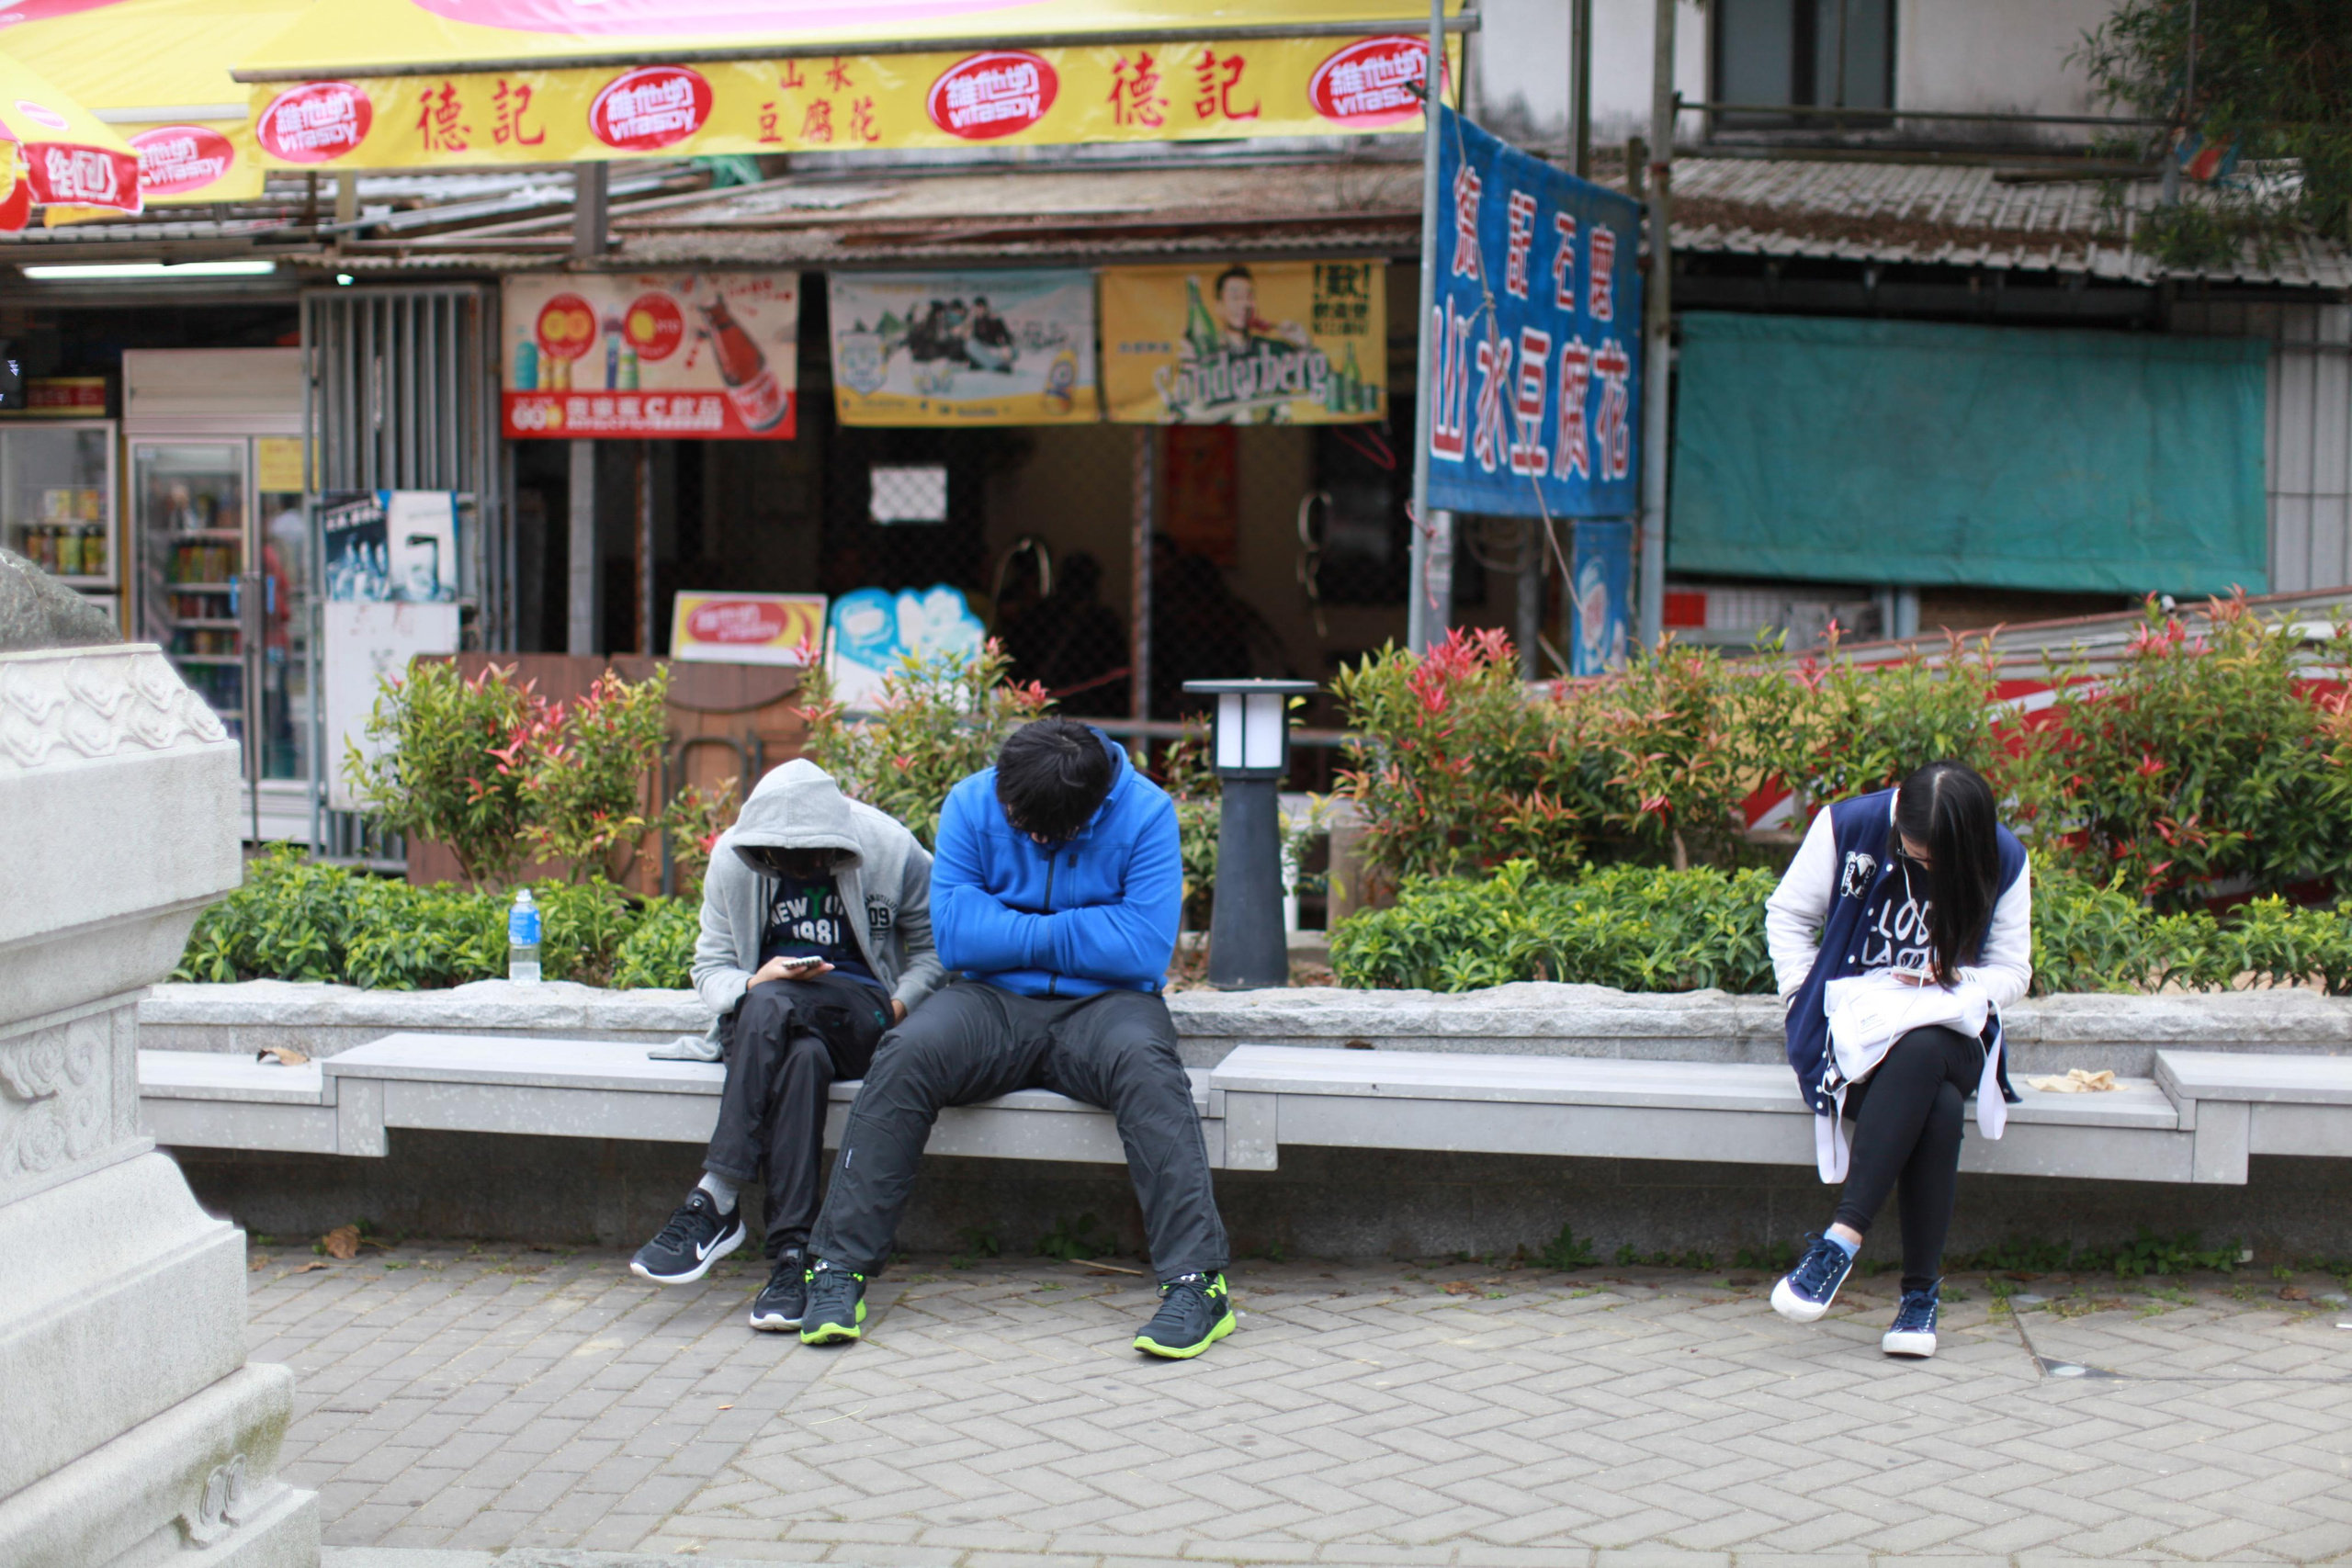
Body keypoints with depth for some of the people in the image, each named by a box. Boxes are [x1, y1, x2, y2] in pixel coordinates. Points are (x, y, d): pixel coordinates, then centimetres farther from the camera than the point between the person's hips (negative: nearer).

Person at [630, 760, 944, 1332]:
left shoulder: (890, 850, -4)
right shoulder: (732, 857, 0)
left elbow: (936, 946, 7)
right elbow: (710, 968, 3)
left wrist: (898, 1006, -11)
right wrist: (753, 984, -20)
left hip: (860, 1012, -1)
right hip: (760, 1020, 1)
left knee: (771, 1006, -36)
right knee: (803, 1057, -38)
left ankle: (715, 1203, -35)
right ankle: (791, 1254, -39)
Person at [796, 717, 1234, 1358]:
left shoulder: (1145, 812, -7)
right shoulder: (971, 803, 0)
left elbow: (1146, 946, -16)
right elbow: (954, 932, -8)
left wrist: (1022, 934, -10)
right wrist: (1068, 936, -11)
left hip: (1102, 1002, -1)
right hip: (992, 1000, 2)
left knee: (1144, 1064, -35)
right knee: (908, 1054, -29)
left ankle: (1197, 1282, -36)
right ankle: (839, 1268, -24)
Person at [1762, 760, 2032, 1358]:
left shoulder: (2005, 862, 0)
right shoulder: (1850, 828, -4)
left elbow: (2011, 969, 8)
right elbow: (1787, 915, 6)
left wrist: (1951, 982, -12)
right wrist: (1807, 995, -7)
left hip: (1949, 1029, 1)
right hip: (1852, 1013, -1)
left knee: (1919, 1052, -39)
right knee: (1939, 1108, -35)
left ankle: (1843, 1240, -37)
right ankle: (1921, 1289, -30)